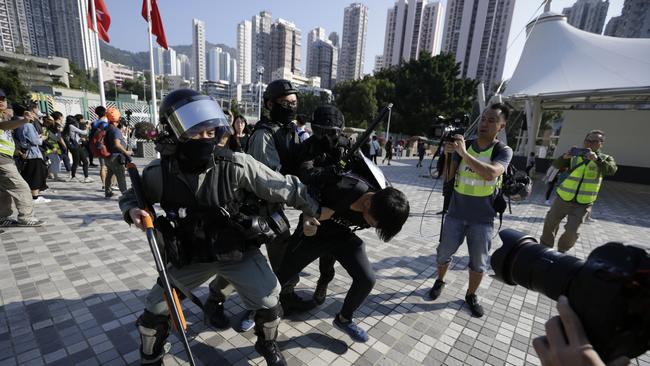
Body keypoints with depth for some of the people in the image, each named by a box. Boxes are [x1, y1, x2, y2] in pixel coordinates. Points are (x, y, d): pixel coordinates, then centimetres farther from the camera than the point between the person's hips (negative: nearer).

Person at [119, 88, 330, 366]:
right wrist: (132, 211, -19)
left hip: (238, 252, -1)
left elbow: (284, 187, -16)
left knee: (268, 305, 0)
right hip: (189, 257, 2)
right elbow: (132, 196, 5)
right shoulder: (158, 174, -17)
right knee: (154, 312, 11)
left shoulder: (236, 165, -25)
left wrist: (314, 209, -7)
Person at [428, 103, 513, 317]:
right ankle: (440, 282, 39)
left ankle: (471, 296, 34)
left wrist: (464, 154, -30)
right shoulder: (464, 144, 0)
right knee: (444, 253, 12)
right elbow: (447, 177, 0)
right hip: (456, 213, 2)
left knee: (479, 262, 11)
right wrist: (447, 154, -14)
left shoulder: (503, 151, -7)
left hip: (483, 218, -1)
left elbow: (491, 174, -29)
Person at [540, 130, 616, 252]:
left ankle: (561, 250, 20)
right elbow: (556, 165, -11)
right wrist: (565, 157, -31)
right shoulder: (574, 156, 1)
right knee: (550, 223, 10)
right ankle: (545, 247, 30)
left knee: (572, 231, -7)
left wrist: (597, 159, -38)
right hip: (563, 198, 1)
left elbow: (611, 170, -21)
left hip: (583, 204, -1)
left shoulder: (605, 158, 0)